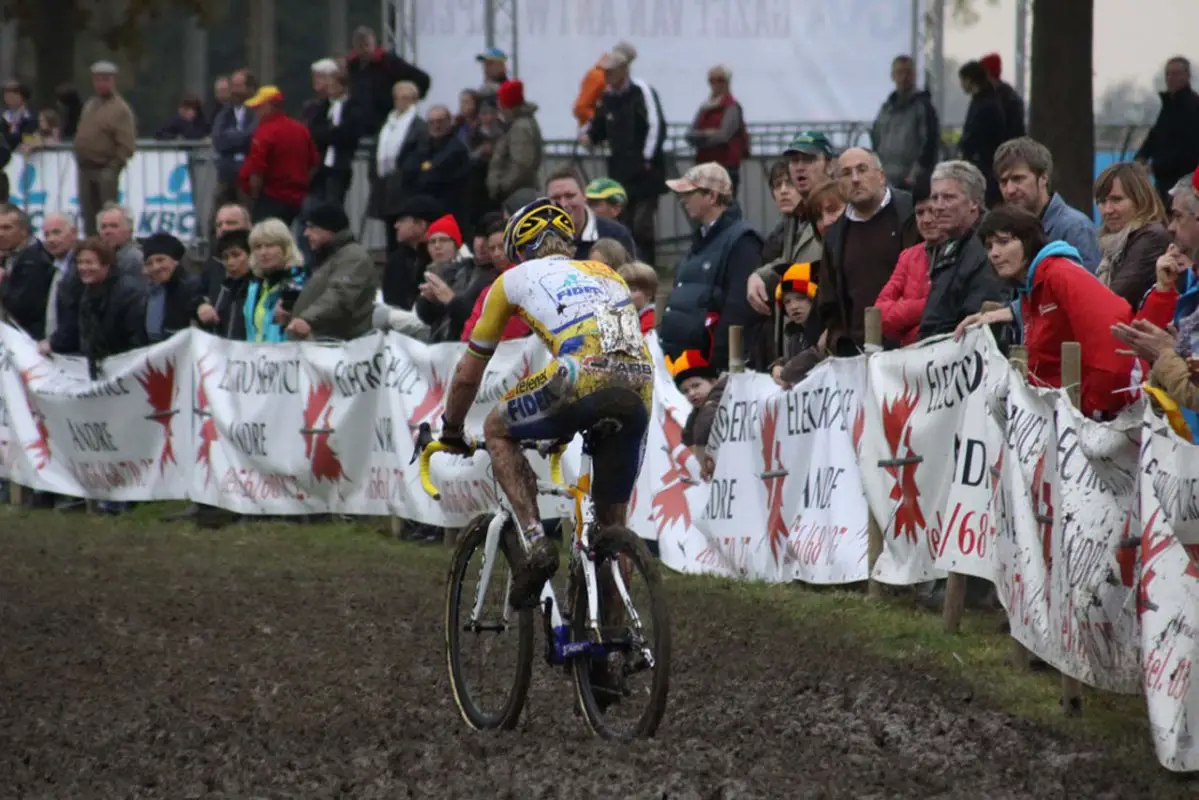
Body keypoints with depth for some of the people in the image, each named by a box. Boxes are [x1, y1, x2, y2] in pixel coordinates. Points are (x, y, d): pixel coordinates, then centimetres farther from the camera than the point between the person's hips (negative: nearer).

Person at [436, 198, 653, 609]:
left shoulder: (516, 278, 25)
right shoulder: (607, 274, 36)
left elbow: (469, 372, 32)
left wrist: (451, 431, 48)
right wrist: (570, 428, 59)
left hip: (582, 379, -4)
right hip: (640, 389, 4)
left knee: (497, 430, 22)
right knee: (612, 522, 20)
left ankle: (534, 541, 5)